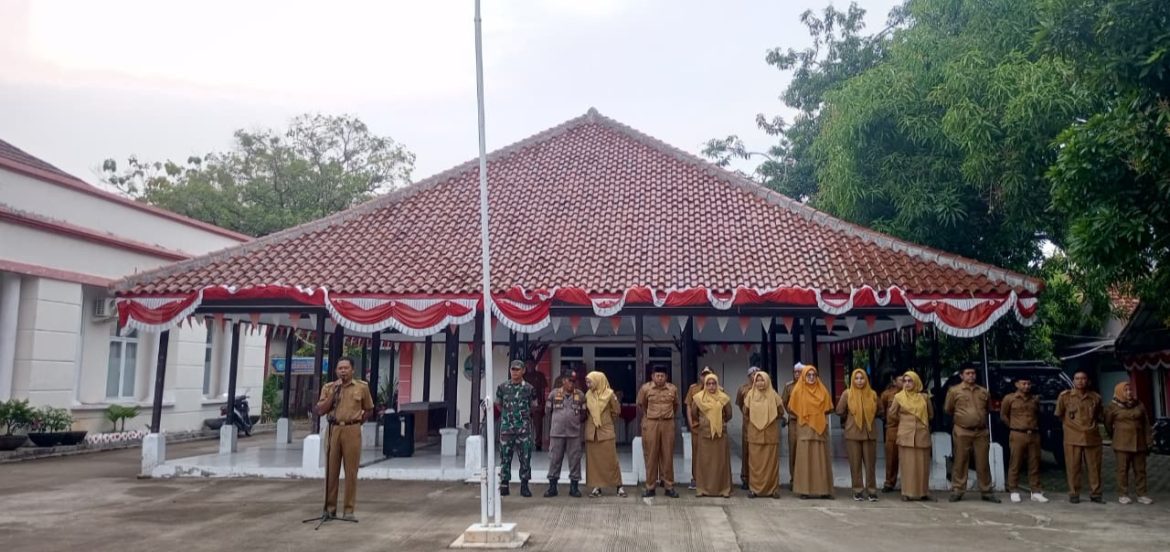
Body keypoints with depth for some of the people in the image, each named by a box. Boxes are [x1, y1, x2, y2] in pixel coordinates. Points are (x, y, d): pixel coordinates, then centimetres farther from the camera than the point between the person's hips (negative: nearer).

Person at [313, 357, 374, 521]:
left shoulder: (362, 387, 5)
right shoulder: (328, 387, 8)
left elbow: (369, 409, 16)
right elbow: (320, 411, 0)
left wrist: (358, 421, 5)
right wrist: (334, 392, -5)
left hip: (352, 430, -1)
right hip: (333, 430, 2)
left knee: (351, 471, -1)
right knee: (331, 470, 4)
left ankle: (348, 510, 5)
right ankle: (330, 507, 14)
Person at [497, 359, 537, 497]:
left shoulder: (529, 388, 1)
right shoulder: (502, 387, 3)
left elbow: (533, 407, 12)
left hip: (524, 428, -1)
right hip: (506, 427, 1)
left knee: (525, 457, 2)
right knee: (505, 457, 4)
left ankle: (524, 486, 11)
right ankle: (504, 485, 12)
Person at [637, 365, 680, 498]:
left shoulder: (673, 389, 2)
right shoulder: (645, 388, -3)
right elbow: (641, 404, 13)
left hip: (668, 424, 1)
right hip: (651, 424, -1)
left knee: (667, 455, 5)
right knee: (651, 455, 2)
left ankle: (669, 486, 12)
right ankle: (650, 487, 10)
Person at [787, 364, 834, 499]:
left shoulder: (822, 390, 8)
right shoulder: (798, 391, 2)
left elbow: (827, 409, 12)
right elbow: (792, 410, 5)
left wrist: (820, 417, 1)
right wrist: (804, 417, 2)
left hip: (820, 429, 2)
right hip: (804, 429, -2)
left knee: (821, 459, 1)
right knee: (805, 459, -3)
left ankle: (822, 489, 6)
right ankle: (805, 489, -1)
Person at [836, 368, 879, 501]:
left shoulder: (872, 394, 2)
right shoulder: (847, 394, -4)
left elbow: (878, 411, 18)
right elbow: (840, 411, 3)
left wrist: (867, 418, 12)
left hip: (869, 433, 1)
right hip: (852, 433, -1)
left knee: (870, 463, 3)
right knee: (855, 463, 3)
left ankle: (871, 490, 11)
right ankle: (858, 490, 11)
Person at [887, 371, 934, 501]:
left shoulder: (924, 397, 6)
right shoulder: (899, 397, 1)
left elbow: (931, 414, 18)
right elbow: (891, 415, 7)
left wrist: (921, 420, 10)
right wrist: (904, 419, 9)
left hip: (922, 434, 2)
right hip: (906, 435, -2)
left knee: (923, 464, 4)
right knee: (907, 464, -1)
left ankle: (923, 492, 12)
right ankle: (908, 492, 3)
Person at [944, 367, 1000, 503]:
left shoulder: (984, 391, 10)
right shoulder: (954, 390, 0)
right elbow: (948, 409, 9)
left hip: (982, 432, 3)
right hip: (962, 432, -3)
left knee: (983, 463, 6)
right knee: (960, 462, 1)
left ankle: (986, 491, 15)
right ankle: (957, 491, 7)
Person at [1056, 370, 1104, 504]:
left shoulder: (1095, 397, 6)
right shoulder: (1065, 396, -1)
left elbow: (1098, 416, 22)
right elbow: (1059, 415, 11)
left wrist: (1091, 426, 13)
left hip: (1092, 437, 2)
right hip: (1072, 437, -2)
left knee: (1094, 467, 5)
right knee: (1073, 467, 0)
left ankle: (1095, 493, 16)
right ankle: (1074, 494, 8)